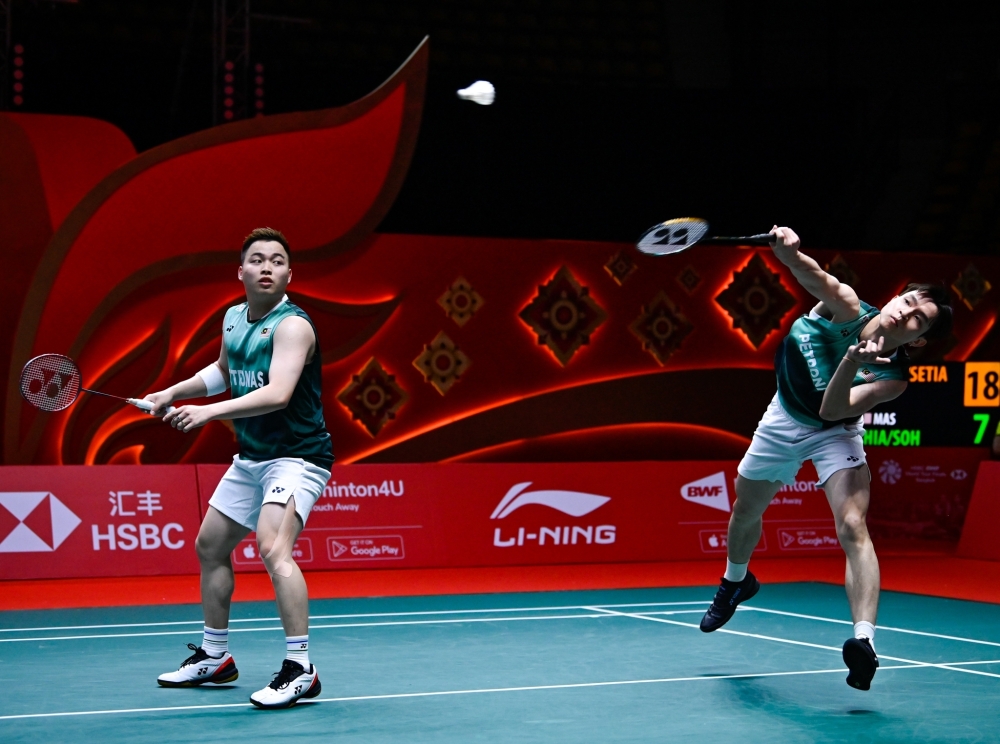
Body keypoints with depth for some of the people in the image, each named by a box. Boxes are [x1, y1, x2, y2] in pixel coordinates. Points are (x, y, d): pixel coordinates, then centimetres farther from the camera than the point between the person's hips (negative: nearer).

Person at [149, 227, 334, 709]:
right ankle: (214, 658, 34)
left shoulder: (292, 325, -20)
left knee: (273, 548, -29)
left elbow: (277, 393, -36)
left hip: (296, 457, -9)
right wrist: (172, 393, 16)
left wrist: (209, 412, -42)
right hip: (249, 459, 9)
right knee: (210, 547, 17)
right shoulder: (233, 318, 6)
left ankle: (300, 670, -26)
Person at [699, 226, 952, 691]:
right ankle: (735, 582, 53)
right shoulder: (846, 308, -25)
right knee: (745, 512, 20)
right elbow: (816, 277, -44)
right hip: (783, 419, 4)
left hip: (833, 433, -3)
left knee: (852, 525, -28)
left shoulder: (891, 379, -29)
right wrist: (789, 250, -65)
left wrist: (851, 363, -54)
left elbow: (832, 410, -38)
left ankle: (863, 640, -35)